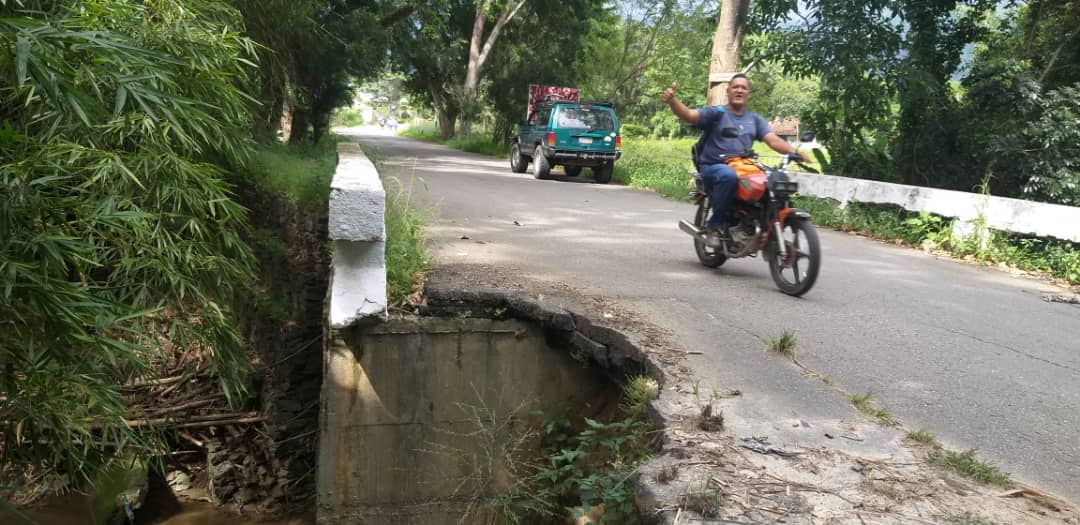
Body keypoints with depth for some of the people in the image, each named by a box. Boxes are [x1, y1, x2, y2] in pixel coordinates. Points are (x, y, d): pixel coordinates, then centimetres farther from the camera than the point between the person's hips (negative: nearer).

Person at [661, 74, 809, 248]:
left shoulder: (755, 119, 18)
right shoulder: (716, 113, 3)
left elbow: (773, 140, 7)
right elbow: (689, 114, -12)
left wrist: (795, 153, -12)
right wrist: (671, 100, -33)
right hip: (714, 167, -4)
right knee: (729, 176, -39)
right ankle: (715, 225, -22)